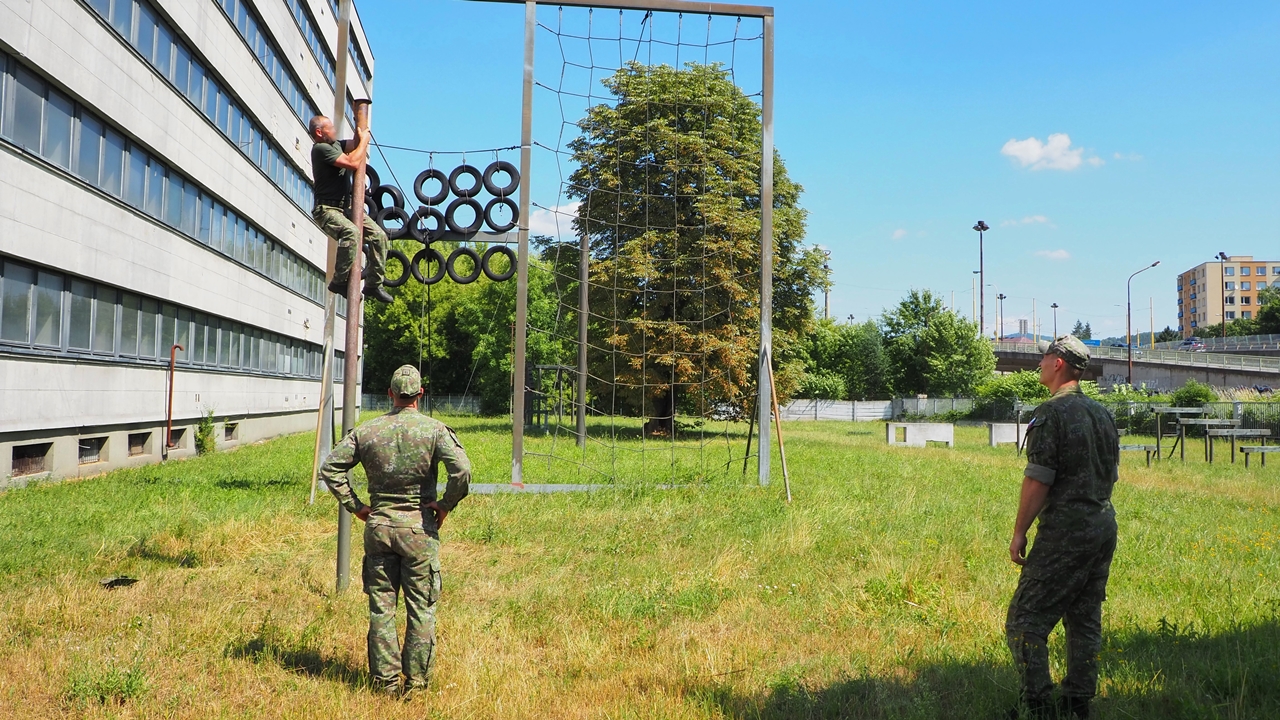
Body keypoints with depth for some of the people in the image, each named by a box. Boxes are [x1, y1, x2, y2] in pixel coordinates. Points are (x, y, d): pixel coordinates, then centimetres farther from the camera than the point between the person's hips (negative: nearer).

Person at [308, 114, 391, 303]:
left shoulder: (335, 144, 16)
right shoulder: (321, 148, -14)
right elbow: (353, 163, -23)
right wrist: (364, 140, -9)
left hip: (346, 206, 9)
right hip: (327, 209, -9)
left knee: (379, 236, -3)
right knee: (351, 232, -37)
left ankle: (373, 285, 3)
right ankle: (339, 282, -24)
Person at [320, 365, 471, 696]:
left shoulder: (367, 430, 2)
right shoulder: (435, 429, -8)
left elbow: (330, 467, 2)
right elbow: (462, 471, -20)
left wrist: (354, 506, 6)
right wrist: (446, 505, -6)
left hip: (378, 525, 3)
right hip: (419, 527, -3)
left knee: (381, 607, 10)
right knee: (421, 608, 7)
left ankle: (385, 681, 16)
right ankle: (416, 681, 11)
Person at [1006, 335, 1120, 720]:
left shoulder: (1051, 413, -14)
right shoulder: (1103, 413, 13)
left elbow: (1038, 480, -17)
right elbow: (1111, 475, 18)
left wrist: (1019, 532, -10)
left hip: (1066, 530, -9)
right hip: (1104, 525, 9)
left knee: (1025, 619, -3)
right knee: (1085, 619, 14)